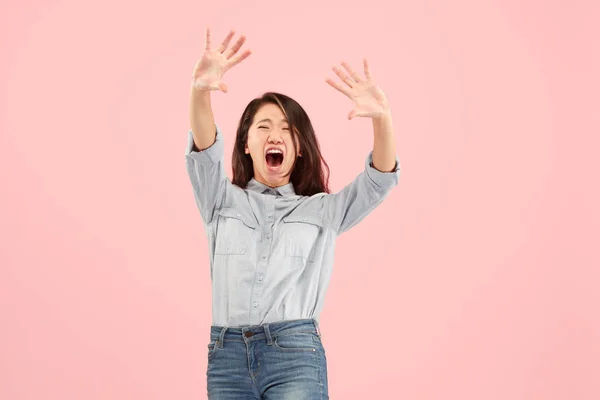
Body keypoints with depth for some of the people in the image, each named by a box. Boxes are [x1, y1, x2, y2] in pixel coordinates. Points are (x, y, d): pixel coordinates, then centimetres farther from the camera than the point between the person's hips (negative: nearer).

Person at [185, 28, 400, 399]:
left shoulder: (323, 210, 12)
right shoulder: (223, 201, 13)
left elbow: (381, 178, -2)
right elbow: (205, 152, -5)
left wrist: (383, 118, -22)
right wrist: (201, 89, -25)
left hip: (295, 354, -1)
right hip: (227, 355, 2)